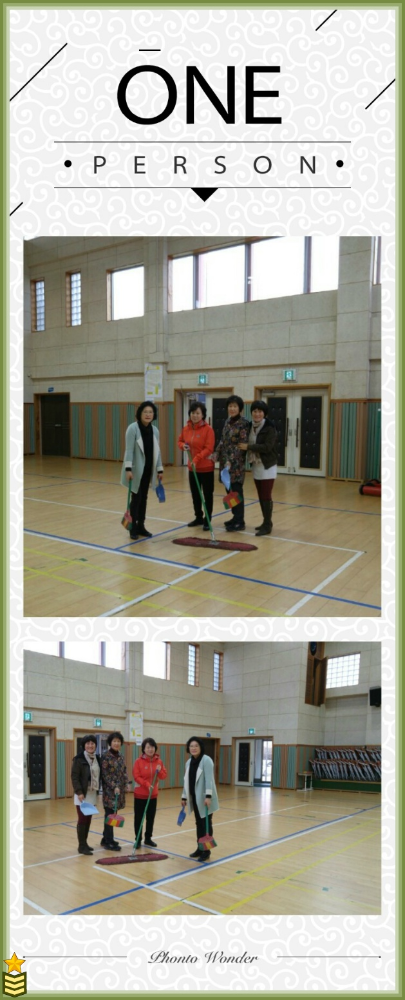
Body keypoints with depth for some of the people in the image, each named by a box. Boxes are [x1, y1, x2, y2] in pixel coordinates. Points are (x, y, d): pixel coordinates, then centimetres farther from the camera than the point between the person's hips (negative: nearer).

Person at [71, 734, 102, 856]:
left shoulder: (97, 758, 8)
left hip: (93, 793, 6)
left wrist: (98, 790, 9)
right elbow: (74, 777, -14)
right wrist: (79, 792, -21)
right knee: (82, 820, -4)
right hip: (82, 794, -6)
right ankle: (81, 846, 3)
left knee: (88, 820, 11)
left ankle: (84, 843, 21)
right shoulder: (79, 759, -11)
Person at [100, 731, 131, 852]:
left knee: (112, 815, 12)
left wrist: (127, 783, -1)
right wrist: (114, 787, -19)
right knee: (110, 815, -4)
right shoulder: (105, 756, -11)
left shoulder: (120, 756, 11)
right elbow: (105, 774, -14)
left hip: (120, 789, 7)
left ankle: (106, 839, 22)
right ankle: (109, 842, 2)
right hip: (109, 790, -7)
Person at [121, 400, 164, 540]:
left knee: (144, 498, 12)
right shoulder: (133, 428, -12)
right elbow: (129, 449, -16)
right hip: (136, 470, -6)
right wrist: (128, 468, -23)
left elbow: (157, 451, 13)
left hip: (148, 470, 6)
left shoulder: (155, 430, 7)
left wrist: (159, 469, 12)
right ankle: (133, 528, 7)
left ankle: (141, 526, 21)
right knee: (136, 498, -2)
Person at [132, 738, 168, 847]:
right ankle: (138, 840, 13)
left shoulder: (158, 761, 2)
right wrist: (147, 784, -25)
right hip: (140, 794, -4)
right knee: (139, 818, 2)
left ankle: (148, 838, 24)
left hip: (153, 795, 4)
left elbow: (164, 776, 4)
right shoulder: (139, 761, -10)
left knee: (151, 817, 11)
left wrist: (160, 771, -17)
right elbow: (136, 777, -14)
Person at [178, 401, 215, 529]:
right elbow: (180, 441, 18)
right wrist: (183, 446, -5)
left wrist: (197, 459, -28)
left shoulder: (208, 429, -14)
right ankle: (198, 517, 29)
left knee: (207, 494, 1)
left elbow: (209, 449, -19)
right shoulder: (186, 429, 3)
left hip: (206, 467, -6)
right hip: (192, 467, 6)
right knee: (195, 494, 15)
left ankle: (207, 521, 10)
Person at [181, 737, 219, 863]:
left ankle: (206, 851, 7)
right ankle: (200, 848, 25)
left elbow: (209, 779, -22)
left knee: (206, 824, 0)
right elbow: (187, 781, 16)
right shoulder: (189, 762, 10)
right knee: (199, 824, 15)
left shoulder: (206, 760, -14)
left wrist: (208, 796, -29)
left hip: (205, 798, -7)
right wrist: (184, 797, 16)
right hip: (195, 798, 7)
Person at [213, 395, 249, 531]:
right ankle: (236, 517, 23)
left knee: (236, 491, -4)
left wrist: (231, 460, -22)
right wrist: (216, 453, 3)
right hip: (226, 460, 8)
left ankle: (240, 522, 2)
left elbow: (242, 445, -17)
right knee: (230, 491, 12)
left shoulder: (243, 423, -12)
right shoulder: (227, 422, 12)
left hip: (236, 462, -8)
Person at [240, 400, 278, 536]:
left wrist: (248, 447, -21)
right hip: (256, 466, 7)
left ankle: (267, 526, 1)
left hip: (267, 467, -7)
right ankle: (266, 522, 21)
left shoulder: (270, 428, -14)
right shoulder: (250, 427, 7)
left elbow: (267, 447, -23)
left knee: (266, 496, -5)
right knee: (261, 497, 12)